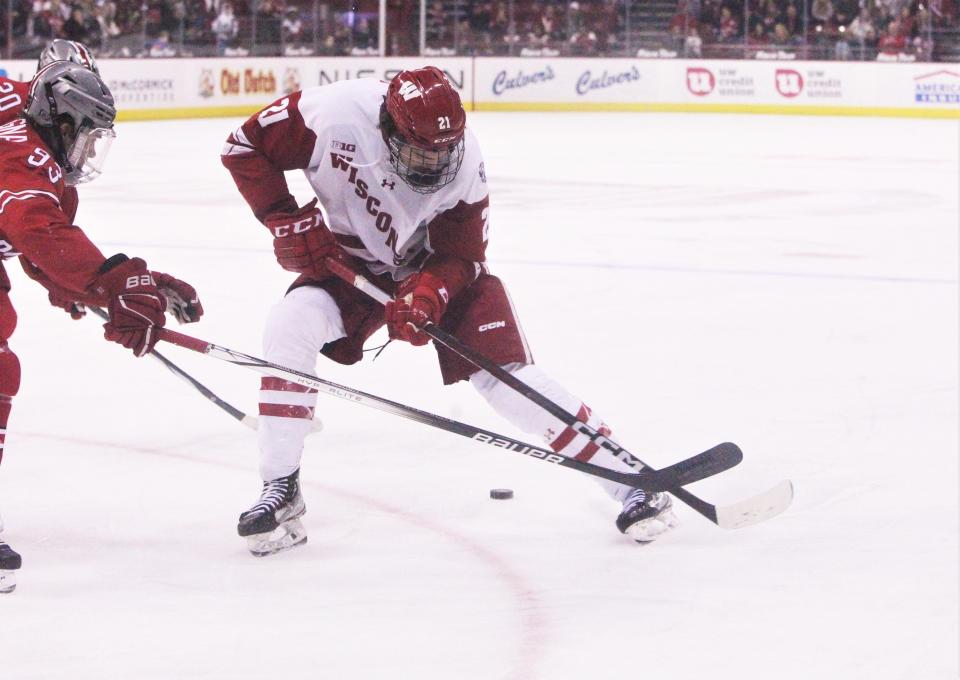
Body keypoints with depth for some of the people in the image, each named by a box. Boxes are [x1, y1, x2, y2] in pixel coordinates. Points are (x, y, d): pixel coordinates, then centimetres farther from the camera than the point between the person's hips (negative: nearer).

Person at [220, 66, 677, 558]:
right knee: (289, 326, -27)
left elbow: (460, 255, -17)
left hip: (439, 265, -1)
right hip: (352, 259, 1)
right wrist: (287, 220, -23)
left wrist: (427, 294, -37)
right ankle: (280, 491, -15)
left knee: (506, 376, -15)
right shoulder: (334, 113, -31)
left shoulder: (463, 162, -27)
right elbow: (245, 146, -16)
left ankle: (628, 482, -4)